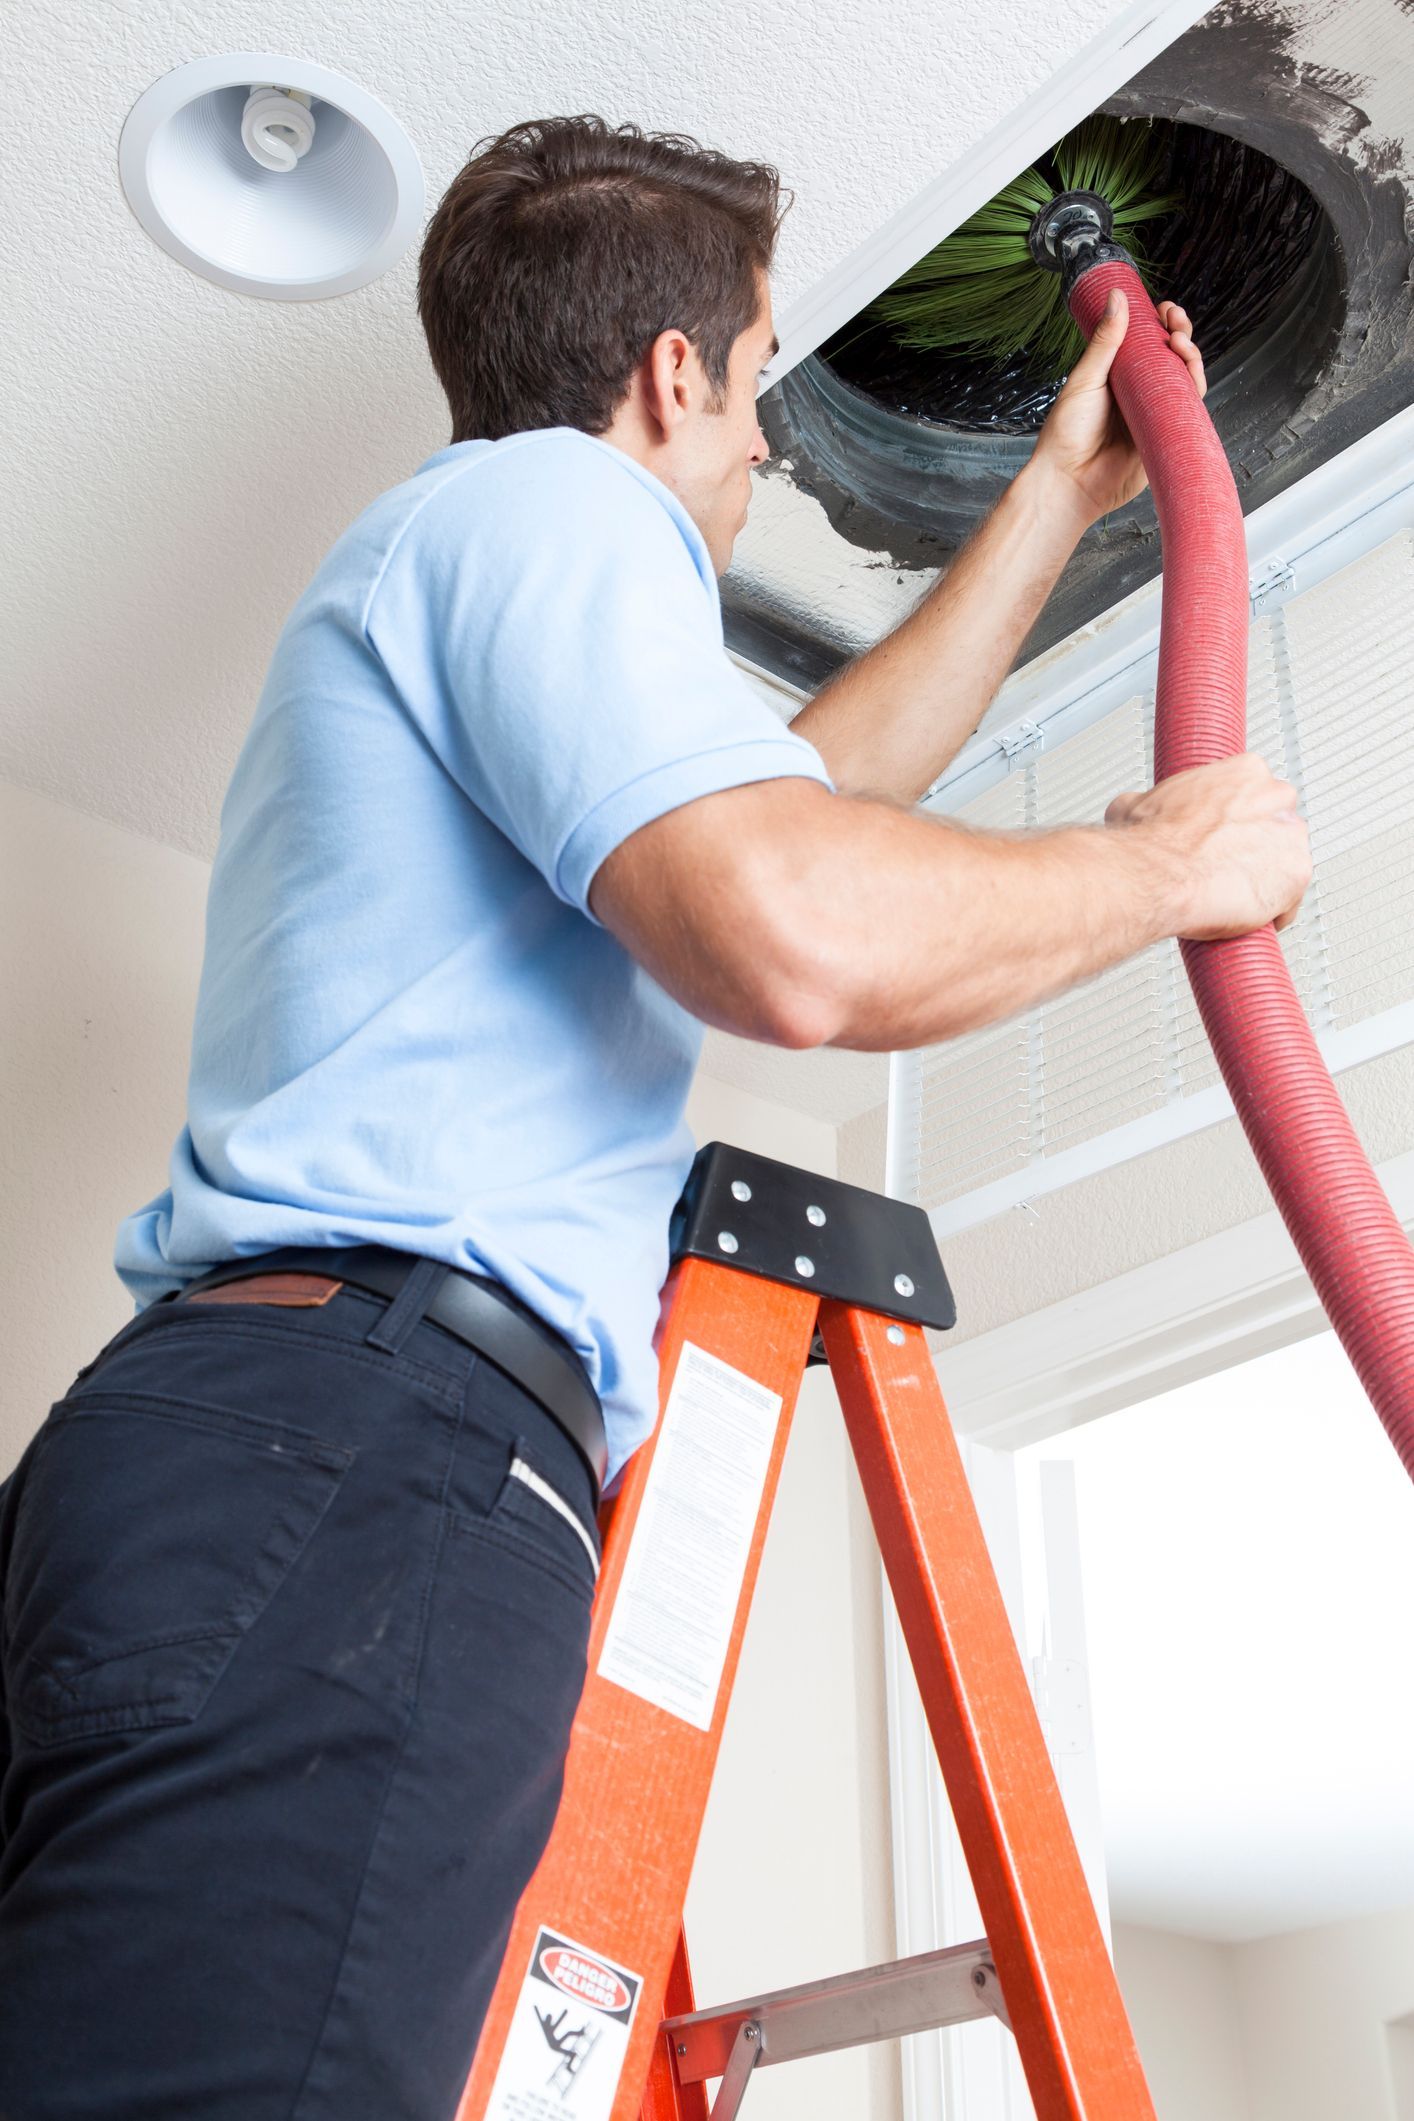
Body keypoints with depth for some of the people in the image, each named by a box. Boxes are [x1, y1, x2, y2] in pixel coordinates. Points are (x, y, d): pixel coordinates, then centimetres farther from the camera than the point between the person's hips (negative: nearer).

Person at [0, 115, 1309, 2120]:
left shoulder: (431, 567, 37)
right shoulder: (549, 495, 4)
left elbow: (821, 780, 46)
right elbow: (797, 933, -15)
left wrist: (1063, 493, 52)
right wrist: (1164, 863, 4)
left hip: (247, 1425, 10)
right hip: (368, 1442, -10)